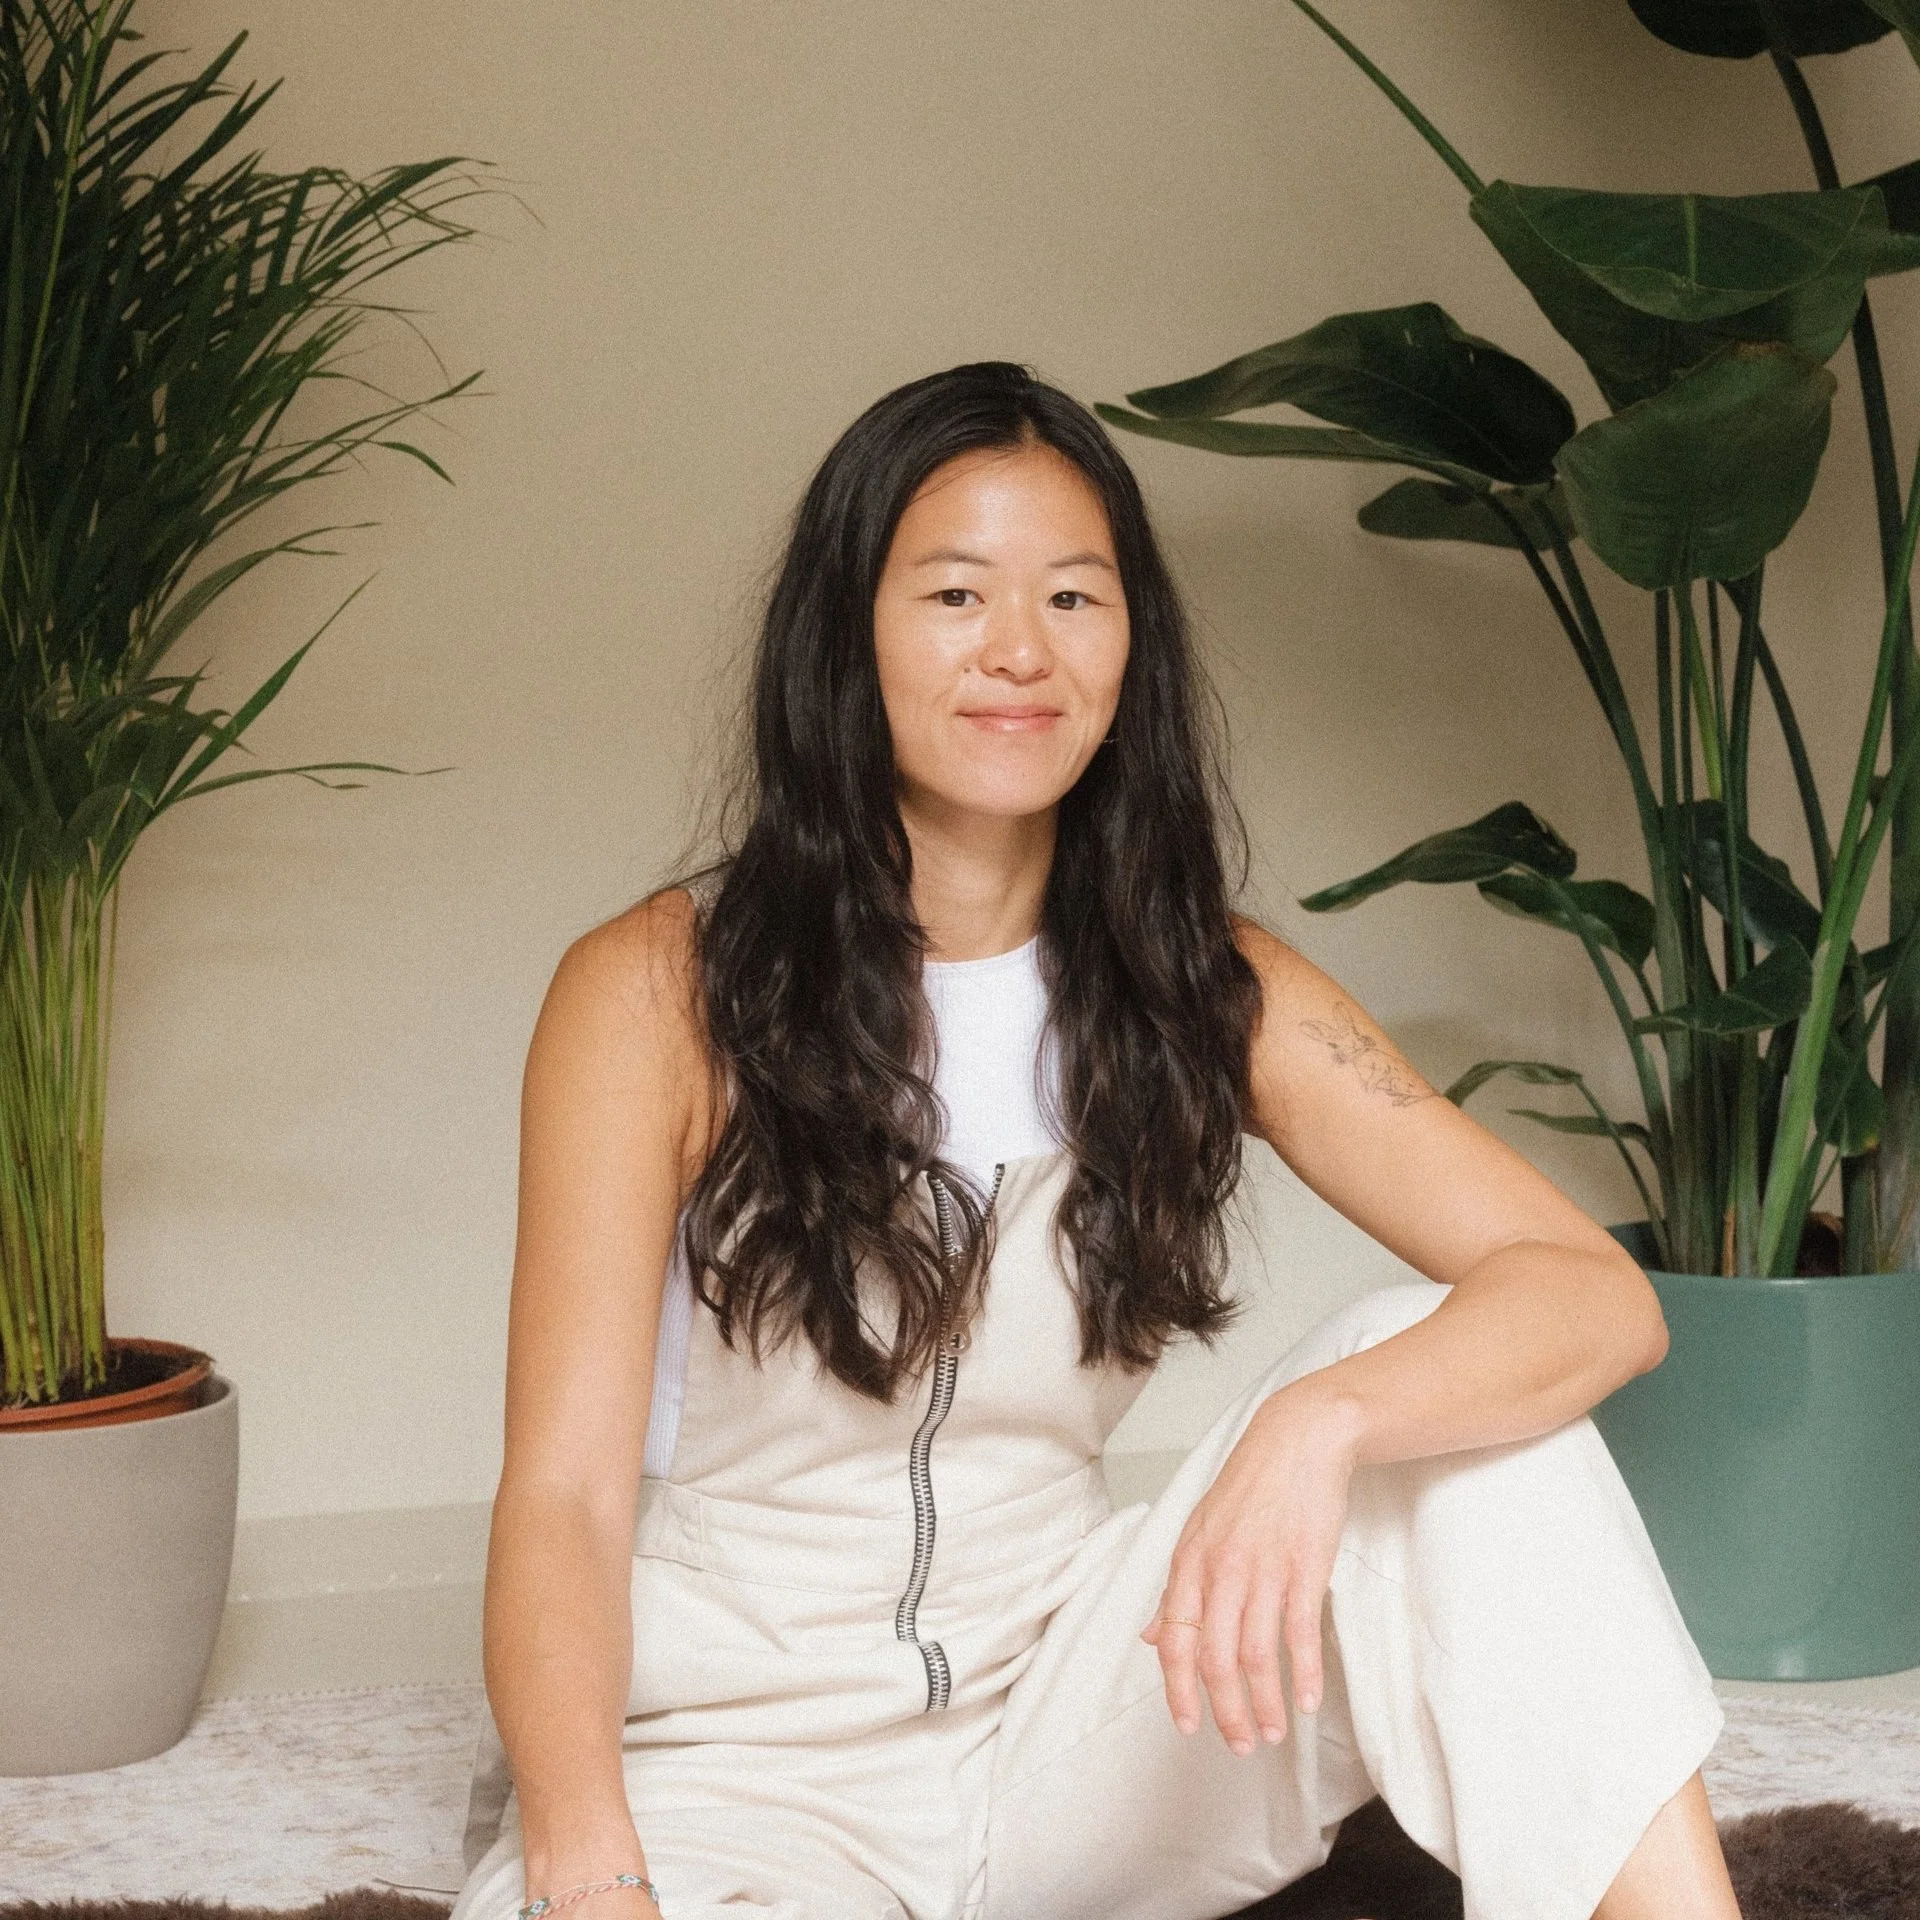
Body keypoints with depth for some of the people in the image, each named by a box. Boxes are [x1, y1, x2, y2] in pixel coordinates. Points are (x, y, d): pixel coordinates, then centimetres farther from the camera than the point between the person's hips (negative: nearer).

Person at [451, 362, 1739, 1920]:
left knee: (1441, 1364, -19)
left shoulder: (1208, 988, 0)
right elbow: (562, 1492, -14)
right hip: (728, 1752, -4)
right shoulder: (656, 993, -8)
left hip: (1060, 1718, 4)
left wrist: (1321, 1421, -32)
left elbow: (1600, 1295, -10)